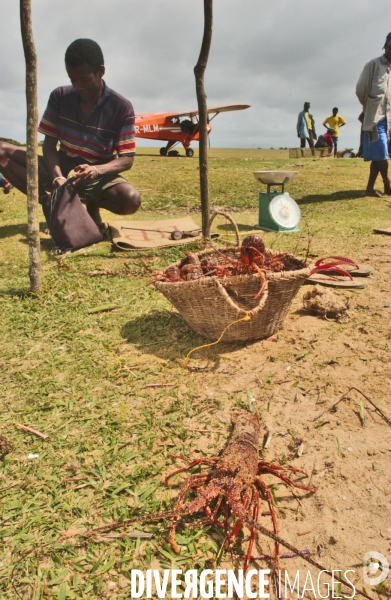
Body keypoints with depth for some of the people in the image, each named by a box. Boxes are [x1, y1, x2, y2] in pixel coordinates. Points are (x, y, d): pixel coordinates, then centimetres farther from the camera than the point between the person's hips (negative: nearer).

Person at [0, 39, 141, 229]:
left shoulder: (121, 108, -12)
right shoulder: (59, 97, -4)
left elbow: (127, 159, -14)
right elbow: (49, 144, -5)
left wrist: (96, 171, -34)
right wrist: (57, 177, -26)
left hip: (98, 176, -2)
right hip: (61, 170, 3)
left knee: (131, 200, -35)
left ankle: (91, 203, -2)